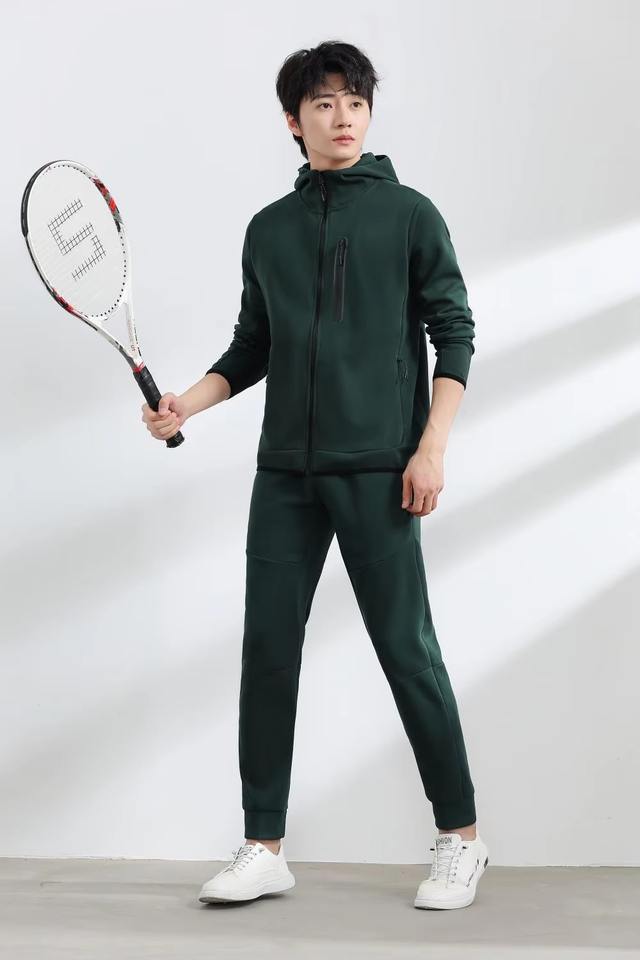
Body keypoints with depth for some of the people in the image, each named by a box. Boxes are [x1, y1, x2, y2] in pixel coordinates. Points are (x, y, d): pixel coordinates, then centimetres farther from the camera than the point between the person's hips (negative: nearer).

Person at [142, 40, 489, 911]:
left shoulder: (409, 214, 3)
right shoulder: (268, 229, 14)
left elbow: (454, 333, 0)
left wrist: (432, 448, -10)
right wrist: (187, 403, 2)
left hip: (376, 471, -4)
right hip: (285, 472, 4)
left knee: (406, 649, -1)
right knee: (267, 648, 2)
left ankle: (461, 838, 14)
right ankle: (264, 849, 12)